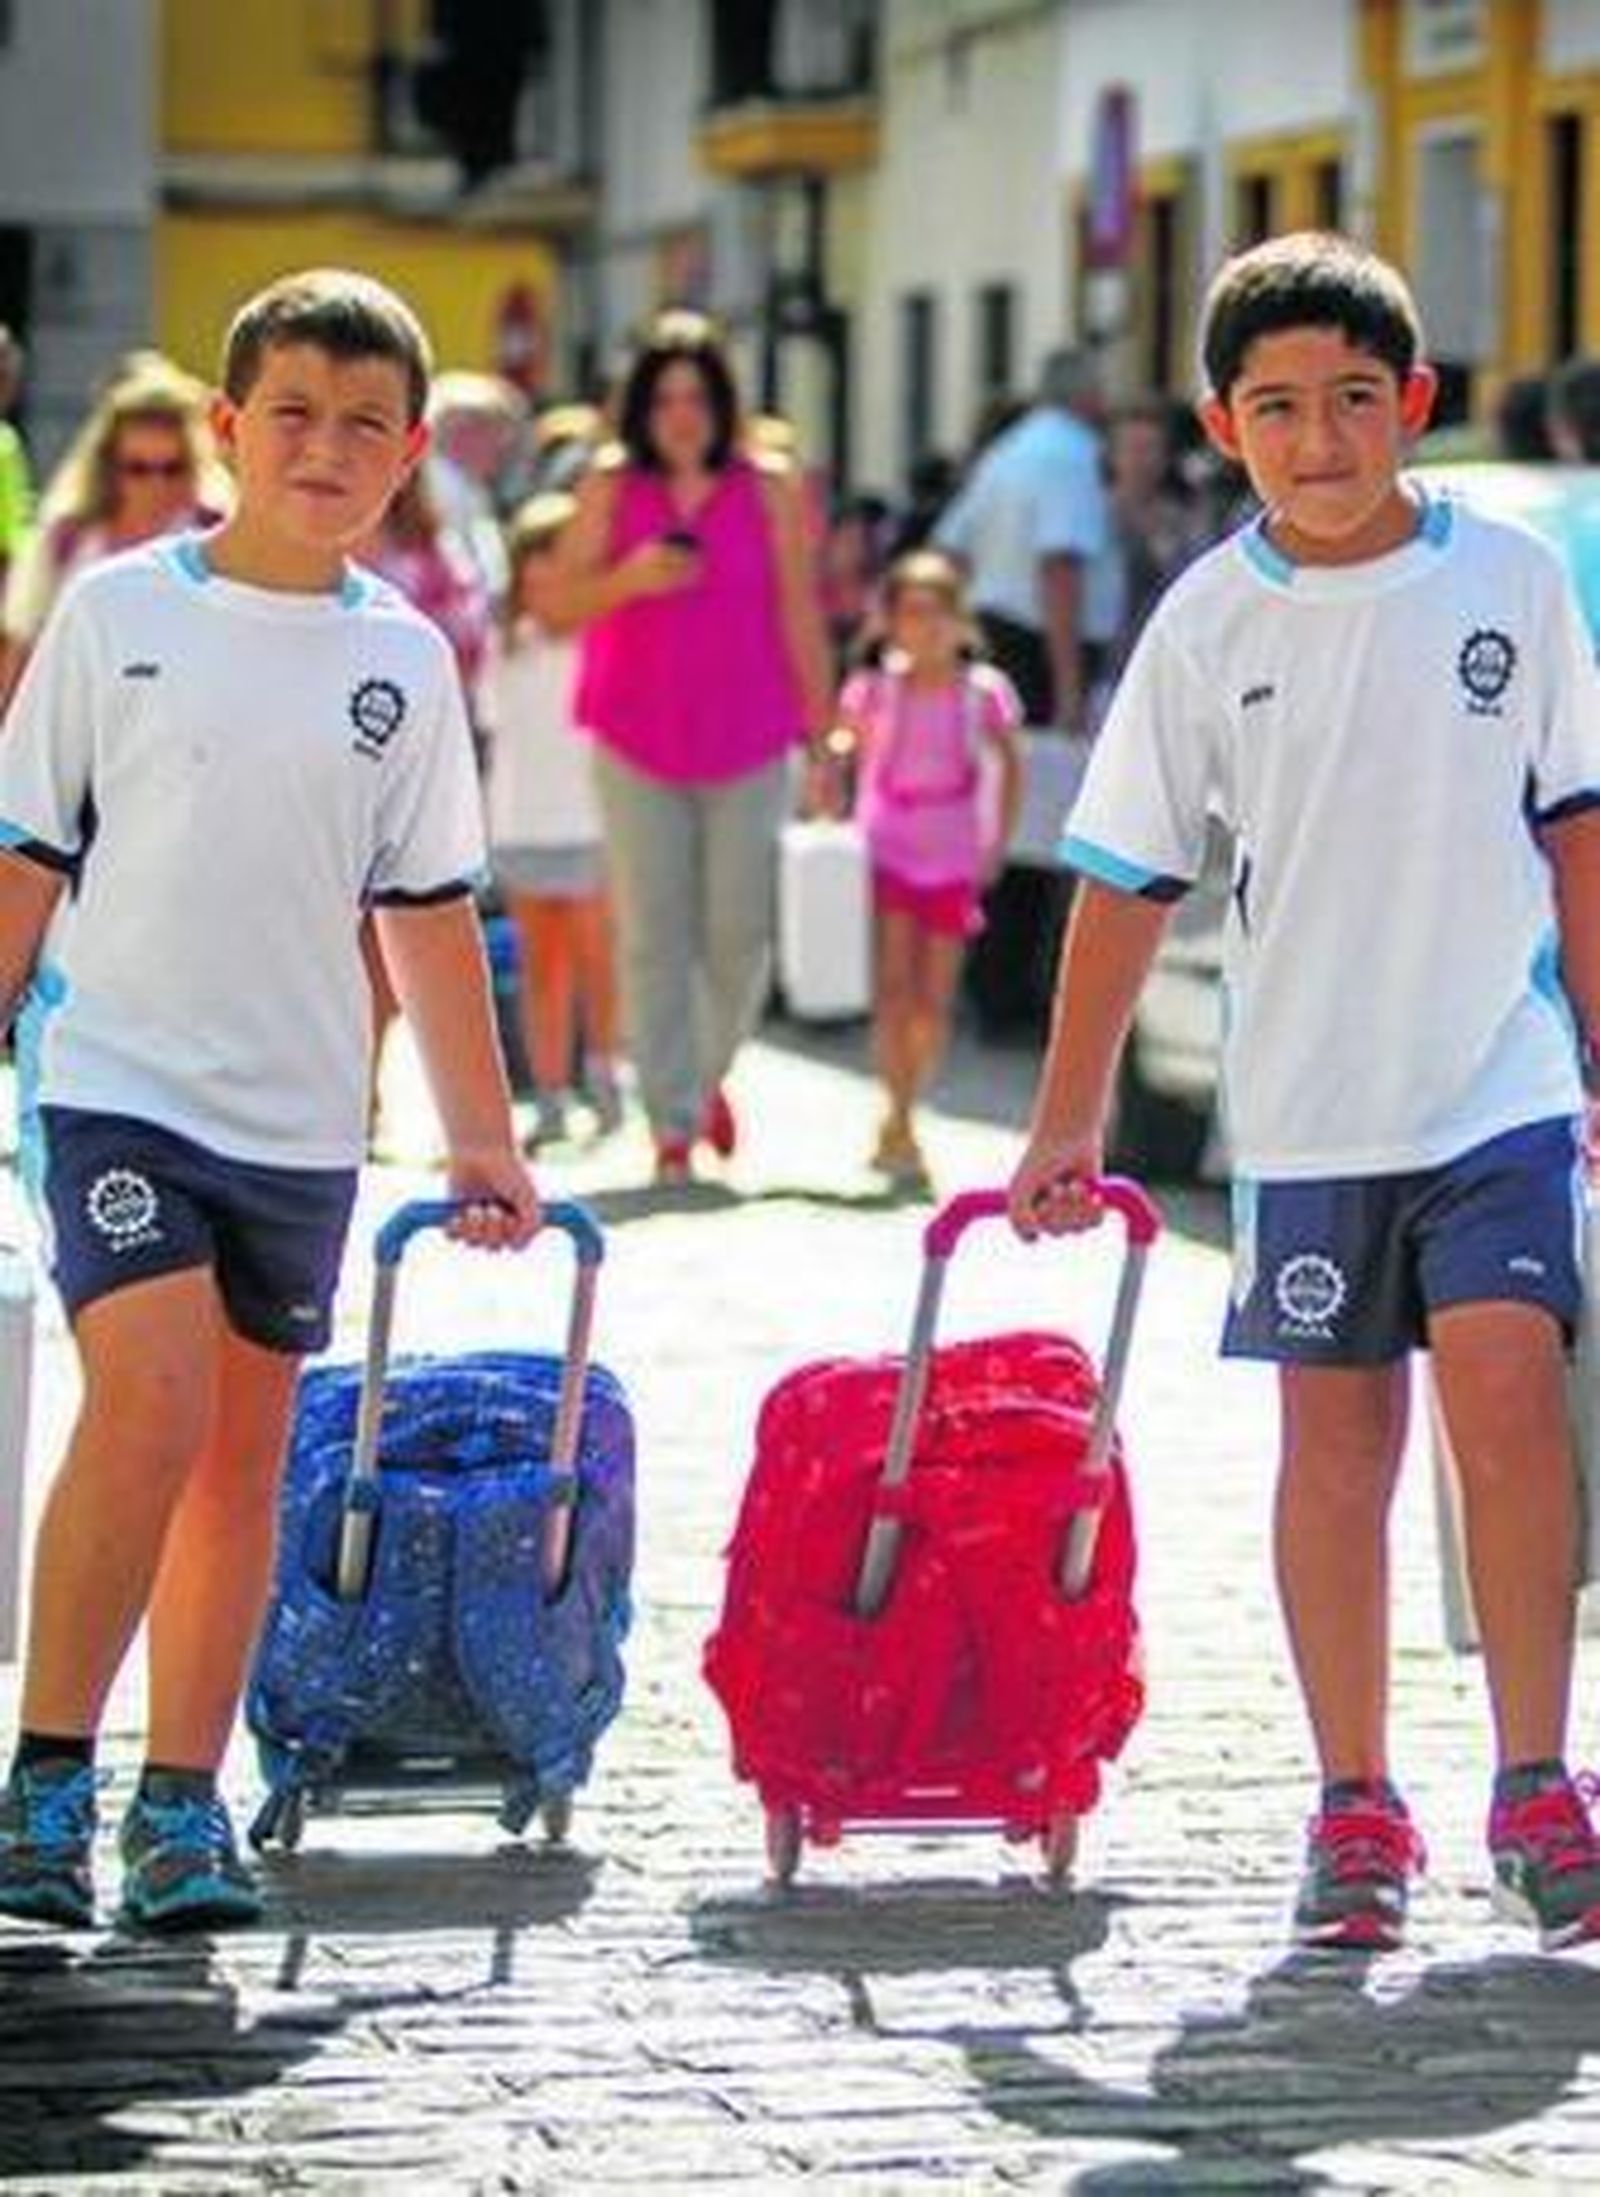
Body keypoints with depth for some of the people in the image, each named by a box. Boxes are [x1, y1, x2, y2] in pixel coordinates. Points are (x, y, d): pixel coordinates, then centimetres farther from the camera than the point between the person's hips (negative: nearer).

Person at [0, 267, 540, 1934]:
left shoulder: (403, 661, 6)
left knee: (242, 1456, 7)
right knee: (148, 1405, -19)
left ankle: (182, 1804, 15)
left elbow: (428, 914, 12)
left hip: (298, 1114, 4)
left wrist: (482, 1139, 12)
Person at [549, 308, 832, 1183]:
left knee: (738, 934, 2)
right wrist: (629, 578, -17)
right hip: (637, 748, 0)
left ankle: (710, 1078, 29)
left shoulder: (770, 490, 0)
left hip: (748, 745, 0)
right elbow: (560, 603, 1)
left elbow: (799, 616, 3)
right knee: (653, 937, -1)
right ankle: (672, 1124, 2)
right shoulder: (609, 489, 2)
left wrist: (822, 727, 2)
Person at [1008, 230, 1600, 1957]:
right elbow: (1129, 876, 5)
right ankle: (1355, 1806, 15)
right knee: (1337, 1441, 6)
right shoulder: (1209, 624, -1)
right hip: (1306, 1111, 1)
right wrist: (1069, 1119, 6)